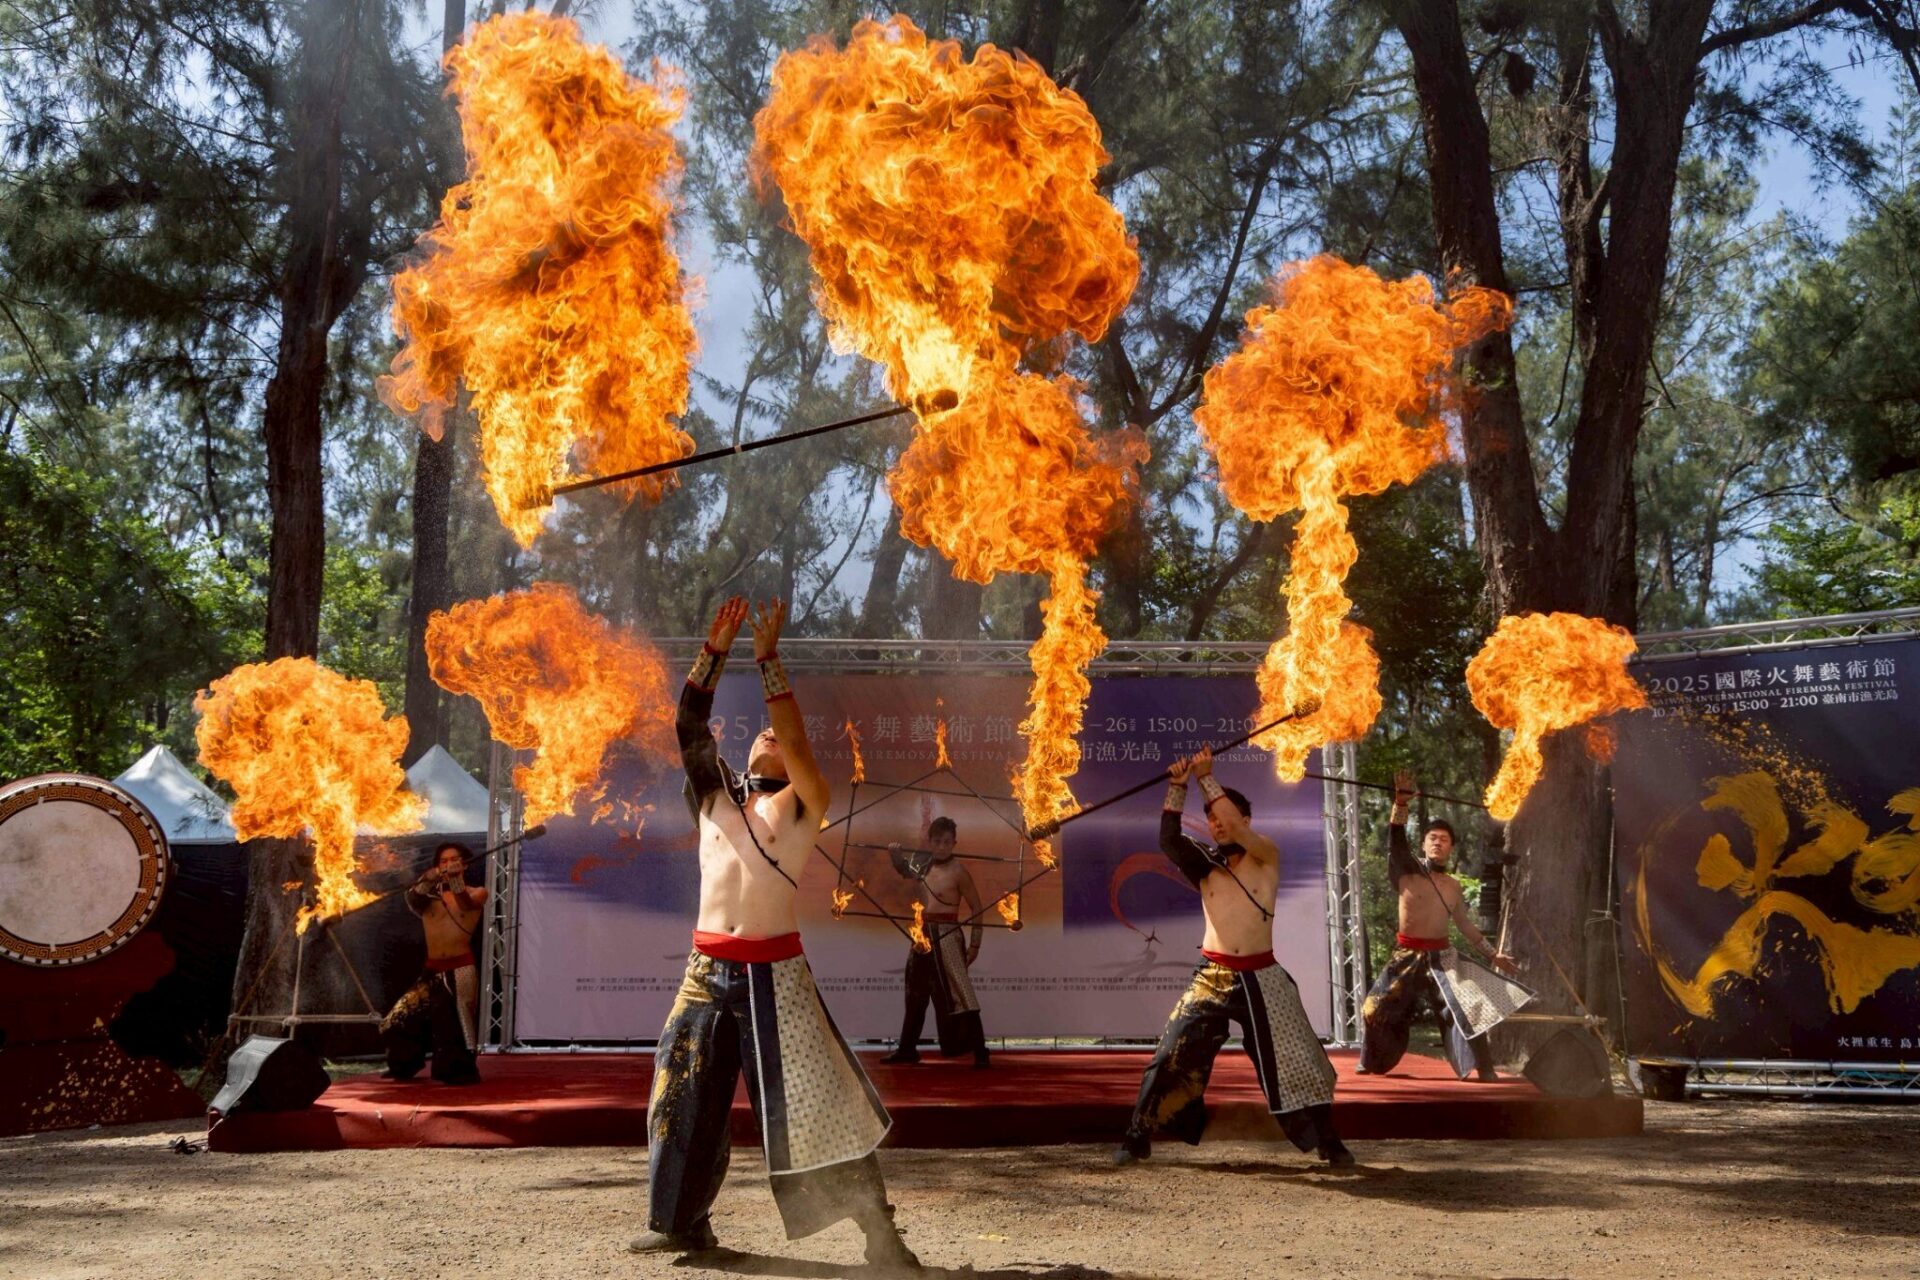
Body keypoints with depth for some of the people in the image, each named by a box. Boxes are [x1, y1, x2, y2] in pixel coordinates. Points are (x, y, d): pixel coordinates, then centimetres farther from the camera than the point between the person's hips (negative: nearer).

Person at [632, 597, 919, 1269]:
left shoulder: (802, 806, 2)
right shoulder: (714, 794, 12)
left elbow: (797, 738, -12)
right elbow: (689, 724, 4)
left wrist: (768, 657, -10)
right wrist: (716, 648, -3)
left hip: (774, 972, -4)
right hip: (707, 968, 4)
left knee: (813, 1102, -4)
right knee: (684, 1097, 8)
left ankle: (878, 1230, 1)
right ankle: (682, 1222, 23)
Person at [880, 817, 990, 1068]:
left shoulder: (958, 870, -11)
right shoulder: (924, 865, 7)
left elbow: (976, 907, -7)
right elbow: (904, 869, 29)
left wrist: (974, 944, -9)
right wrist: (896, 854, 9)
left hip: (947, 935, -7)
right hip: (923, 934, 7)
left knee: (958, 995, -13)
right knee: (915, 995, 18)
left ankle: (980, 1053, -10)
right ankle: (907, 1048, 32)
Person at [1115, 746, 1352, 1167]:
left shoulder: (1267, 857, -2)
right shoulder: (1205, 863, 5)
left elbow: (1240, 832, -21)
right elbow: (1168, 839, -11)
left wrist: (1207, 778, -20)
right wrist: (1178, 787, -19)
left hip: (1261, 978, -1)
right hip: (1212, 977, 2)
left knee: (1300, 1062, 3)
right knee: (1170, 1058, -5)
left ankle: (1328, 1142, 18)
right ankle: (1137, 1138, 4)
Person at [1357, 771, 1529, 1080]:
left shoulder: (1453, 886, 10)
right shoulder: (1408, 871, -3)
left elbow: (1464, 924, 20)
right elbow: (1396, 839, -19)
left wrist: (1494, 953, 18)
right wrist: (1401, 800, -33)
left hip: (1442, 956, 2)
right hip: (1408, 956, -2)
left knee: (1465, 1007, -14)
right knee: (1376, 1009, 2)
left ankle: (1478, 1068, -12)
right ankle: (1372, 1064, 23)